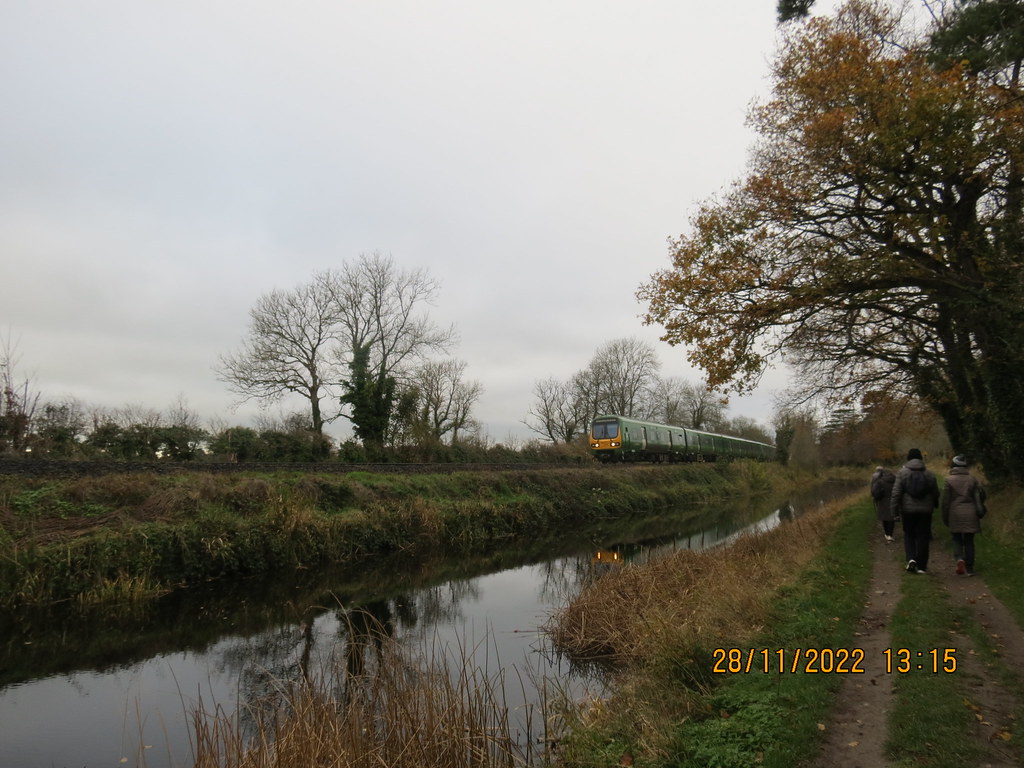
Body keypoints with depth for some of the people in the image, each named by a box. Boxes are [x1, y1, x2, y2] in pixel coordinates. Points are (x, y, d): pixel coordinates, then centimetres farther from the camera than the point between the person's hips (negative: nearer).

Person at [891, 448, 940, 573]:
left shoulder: (902, 473, -6)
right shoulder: (929, 474, 1)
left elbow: (896, 493, -10)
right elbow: (935, 494, 9)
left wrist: (895, 511, -5)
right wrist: (935, 505, 28)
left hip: (908, 511, -1)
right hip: (925, 510, 1)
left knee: (909, 535, 12)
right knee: (923, 537, 7)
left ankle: (911, 558, -8)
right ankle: (921, 566, 9)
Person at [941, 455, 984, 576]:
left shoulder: (949, 479, -5)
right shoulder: (972, 478, 2)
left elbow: (945, 500, -5)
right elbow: (981, 494, 4)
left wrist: (945, 517, 3)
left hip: (955, 513, -2)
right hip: (970, 513, 2)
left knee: (957, 539, 11)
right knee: (969, 540, 9)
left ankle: (959, 558, -14)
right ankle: (969, 569, 11)